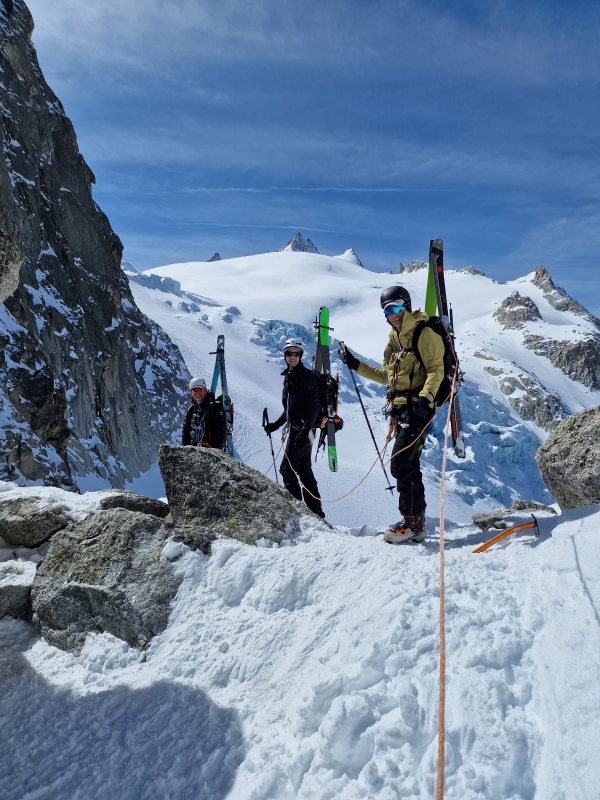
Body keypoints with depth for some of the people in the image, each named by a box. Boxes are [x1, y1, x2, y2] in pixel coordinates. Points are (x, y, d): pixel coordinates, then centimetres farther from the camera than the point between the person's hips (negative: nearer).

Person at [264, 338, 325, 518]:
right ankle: (315, 512, 16)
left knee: (287, 468, -9)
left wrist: (305, 430, -25)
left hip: (303, 429, -9)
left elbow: (314, 405, -17)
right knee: (304, 470, 10)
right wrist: (276, 424, 19)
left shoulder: (307, 376, -8)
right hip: (295, 428, 9)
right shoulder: (288, 376, 16)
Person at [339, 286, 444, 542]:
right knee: (409, 465, 11)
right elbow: (386, 377, 24)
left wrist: (426, 396, -30)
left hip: (418, 408, -9)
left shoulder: (424, 333, -6)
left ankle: (411, 521, -6)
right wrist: (355, 365, 20)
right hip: (401, 409, 9)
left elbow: (435, 370, -14)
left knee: (401, 462, -14)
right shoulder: (393, 340, 19)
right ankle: (416, 522, 19)